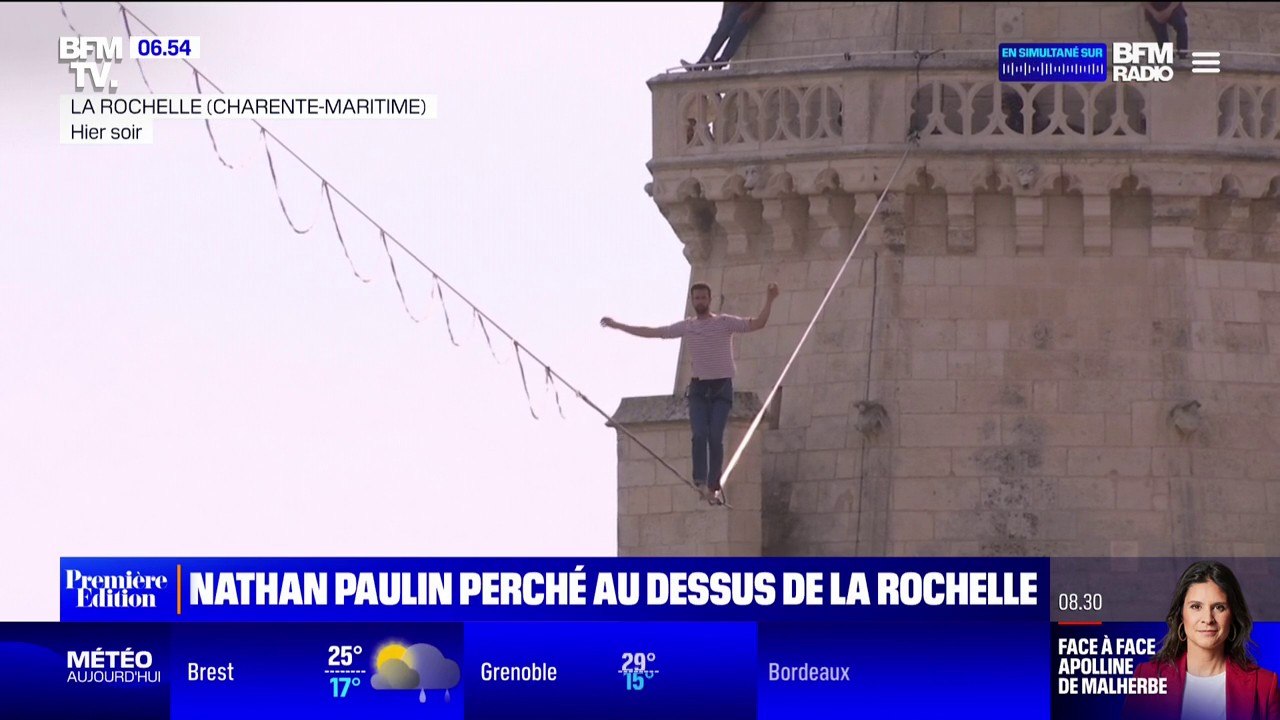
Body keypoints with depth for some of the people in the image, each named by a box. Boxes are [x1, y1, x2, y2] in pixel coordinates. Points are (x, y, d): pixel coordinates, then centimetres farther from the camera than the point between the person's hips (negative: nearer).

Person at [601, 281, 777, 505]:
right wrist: (618, 326, 15)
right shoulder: (686, 326, 9)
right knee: (700, 434, -16)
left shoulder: (725, 323, 0)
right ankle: (701, 482, -24)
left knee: (715, 436, -11)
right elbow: (651, 332, 14)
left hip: (722, 387, -2)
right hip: (699, 388, 2)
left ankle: (714, 486, -7)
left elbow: (756, 324, -10)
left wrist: (769, 301, -24)